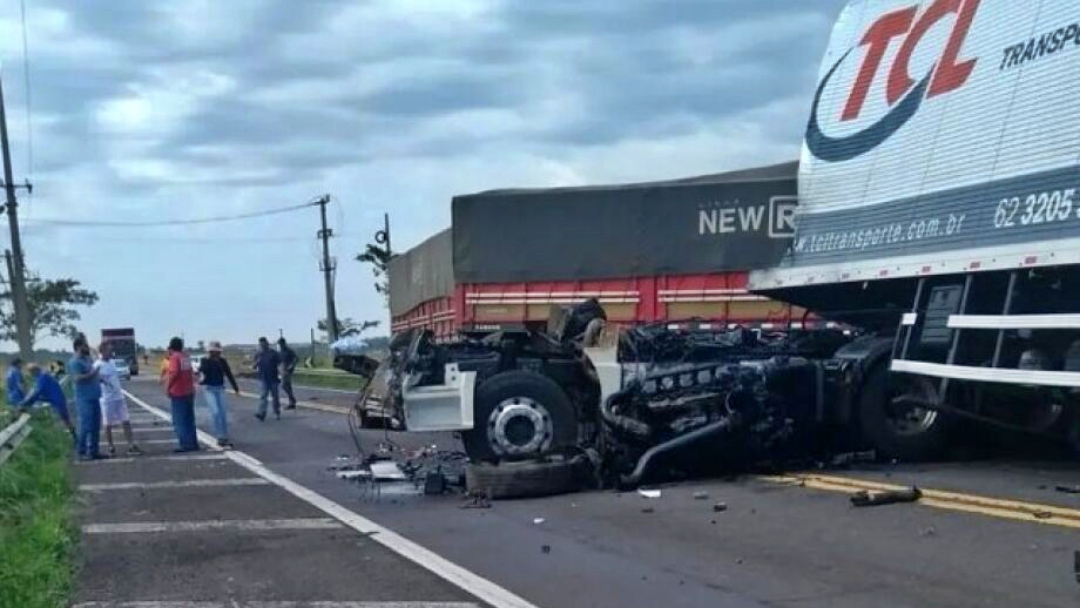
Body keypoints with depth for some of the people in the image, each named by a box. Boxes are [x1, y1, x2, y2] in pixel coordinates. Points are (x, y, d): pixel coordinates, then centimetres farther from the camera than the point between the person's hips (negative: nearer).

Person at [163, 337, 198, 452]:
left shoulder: (174, 357, -13)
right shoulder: (186, 358, 12)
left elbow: (173, 373, -25)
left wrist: (167, 387, -16)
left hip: (178, 393, -8)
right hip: (189, 392, 8)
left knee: (179, 421, -4)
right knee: (189, 421, 13)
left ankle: (186, 444, -7)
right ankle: (193, 443, 15)